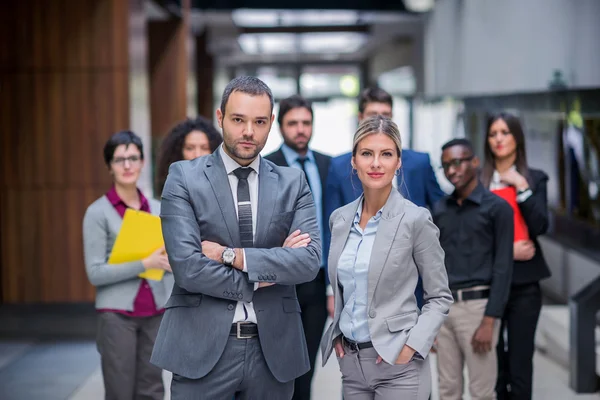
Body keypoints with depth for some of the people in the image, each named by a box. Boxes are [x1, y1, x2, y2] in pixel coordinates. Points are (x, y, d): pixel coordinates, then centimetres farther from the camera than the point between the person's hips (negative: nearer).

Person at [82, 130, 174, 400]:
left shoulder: (157, 209, 9)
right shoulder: (98, 212, -4)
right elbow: (95, 272, -11)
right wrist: (145, 264, -17)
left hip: (155, 314, 4)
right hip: (117, 314, -4)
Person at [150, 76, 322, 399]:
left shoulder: (292, 183, 6)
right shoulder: (184, 178, -2)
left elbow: (309, 261, -8)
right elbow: (187, 268, -13)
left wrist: (231, 255, -14)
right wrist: (267, 271, -9)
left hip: (273, 348, 3)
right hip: (203, 348, -2)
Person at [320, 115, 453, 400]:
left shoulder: (415, 219, -9)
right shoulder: (339, 218, 6)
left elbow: (440, 297, -4)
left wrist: (412, 344, -15)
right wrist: (337, 334, 5)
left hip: (397, 362, -5)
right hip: (350, 361, 5)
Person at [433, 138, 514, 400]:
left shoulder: (497, 208, -4)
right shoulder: (440, 209, 12)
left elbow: (503, 267, -8)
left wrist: (489, 321, -15)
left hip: (477, 306, -5)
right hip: (444, 307, 5)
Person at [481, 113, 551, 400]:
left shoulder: (535, 179, 6)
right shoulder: (477, 180, 2)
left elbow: (540, 227, -5)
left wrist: (521, 187, -9)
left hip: (523, 282, 0)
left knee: (520, 363, 0)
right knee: (492, 362, 4)